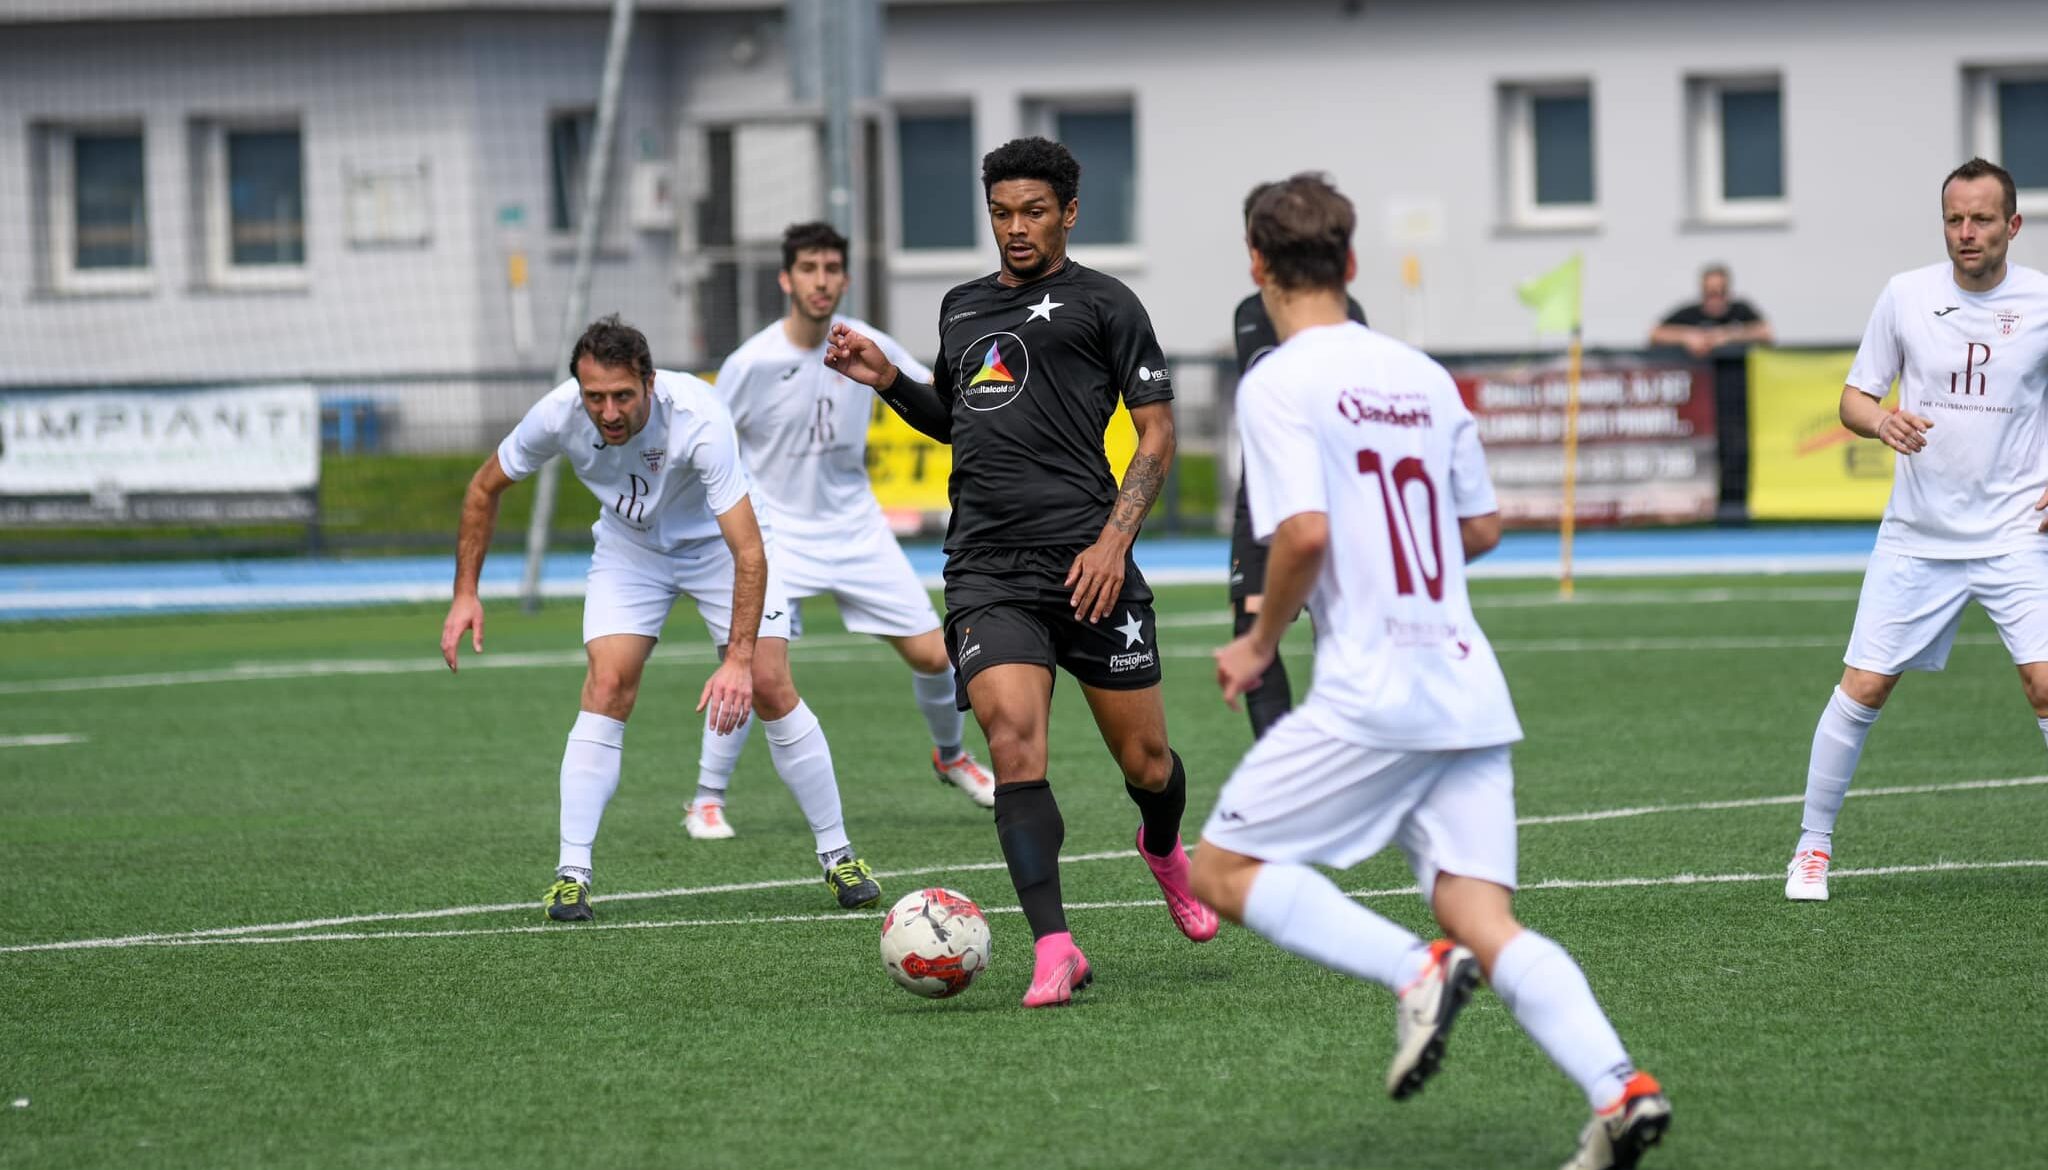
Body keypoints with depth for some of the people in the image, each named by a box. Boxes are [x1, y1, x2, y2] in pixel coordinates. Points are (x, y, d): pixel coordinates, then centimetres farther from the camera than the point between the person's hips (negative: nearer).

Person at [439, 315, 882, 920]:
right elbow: (486, 487, -7)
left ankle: (838, 856, 6)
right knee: (607, 686, -16)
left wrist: (738, 660, -49)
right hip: (629, 547, 2)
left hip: (716, 543, -2)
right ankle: (571, 873, -13)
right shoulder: (559, 415, -28)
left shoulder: (699, 419, -39)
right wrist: (465, 593, -12)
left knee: (770, 687, -10)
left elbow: (749, 551, -41)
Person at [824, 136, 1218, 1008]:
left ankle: (1165, 852, 42)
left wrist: (1115, 539, -11)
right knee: (1014, 747, -17)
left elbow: (1157, 431, 0)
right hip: (985, 571, 3)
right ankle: (1054, 952, -15)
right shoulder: (962, 308, 19)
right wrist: (888, 381, 16)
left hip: (1086, 563, -3)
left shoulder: (1101, 303, 3)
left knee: (1144, 761, 6)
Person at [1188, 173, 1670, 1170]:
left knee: (1223, 870, 5)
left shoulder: (1279, 385, -7)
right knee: (1481, 918, 1)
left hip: (1369, 698, -7)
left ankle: (1415, 971, -16)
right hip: (1469, 693, 7)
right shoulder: (1424, 376, 14)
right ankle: (1618, 1089, -22)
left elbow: (1305, 533, -18)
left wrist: (1260, 642, -2)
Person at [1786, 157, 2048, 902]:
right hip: (1916, 534, 1)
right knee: (1863, 687, 0)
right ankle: (1813, 845, 15)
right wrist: (1881, 422, -17)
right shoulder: (1906, 296, -1)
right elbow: (1853, 397, 6)